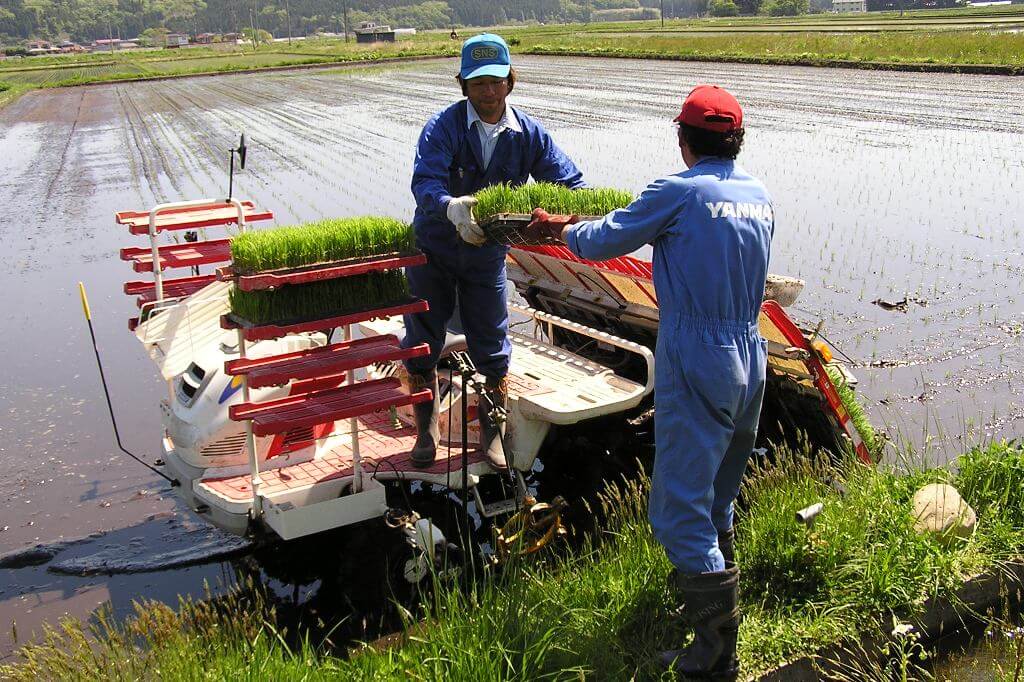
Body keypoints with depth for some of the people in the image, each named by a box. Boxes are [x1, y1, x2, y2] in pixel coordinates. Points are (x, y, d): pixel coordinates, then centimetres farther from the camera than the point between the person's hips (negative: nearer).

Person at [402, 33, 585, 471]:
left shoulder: (528, 134, -6)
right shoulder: (444, 127, -17)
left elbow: (570, 182, -5)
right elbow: (424, 181, -32)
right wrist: (451, 208, -54)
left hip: (486, 255, 2)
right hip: (432, 252, -2)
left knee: (492, 348, 9)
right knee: (422, 344, 9)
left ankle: (491, 433, 29)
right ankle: (426, 431, 30)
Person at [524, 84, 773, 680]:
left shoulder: (679, 192, -12)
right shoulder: (761, 197, 9)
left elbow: (602, 243, -5)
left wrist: (559, 228, 16)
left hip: (696, 367, -8)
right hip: (750, 362, 8)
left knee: (680, 507, -2)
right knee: (718, 492, 24)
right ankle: (710, 578, 43)